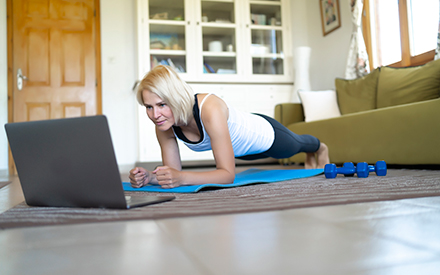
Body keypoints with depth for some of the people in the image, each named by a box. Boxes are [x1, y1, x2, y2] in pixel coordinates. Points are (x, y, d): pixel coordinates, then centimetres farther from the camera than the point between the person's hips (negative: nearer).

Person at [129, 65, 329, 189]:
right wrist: (150, 177, -41)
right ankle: (310, 157, 76)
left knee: (297, 144, 32)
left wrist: (182, 178, -59)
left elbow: (227, 174, -47)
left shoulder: (210, 109, -49)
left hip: (264, 134, -5)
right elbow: (174, 171, -21)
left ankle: (320, 148, 72)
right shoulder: (164, 125, -29)